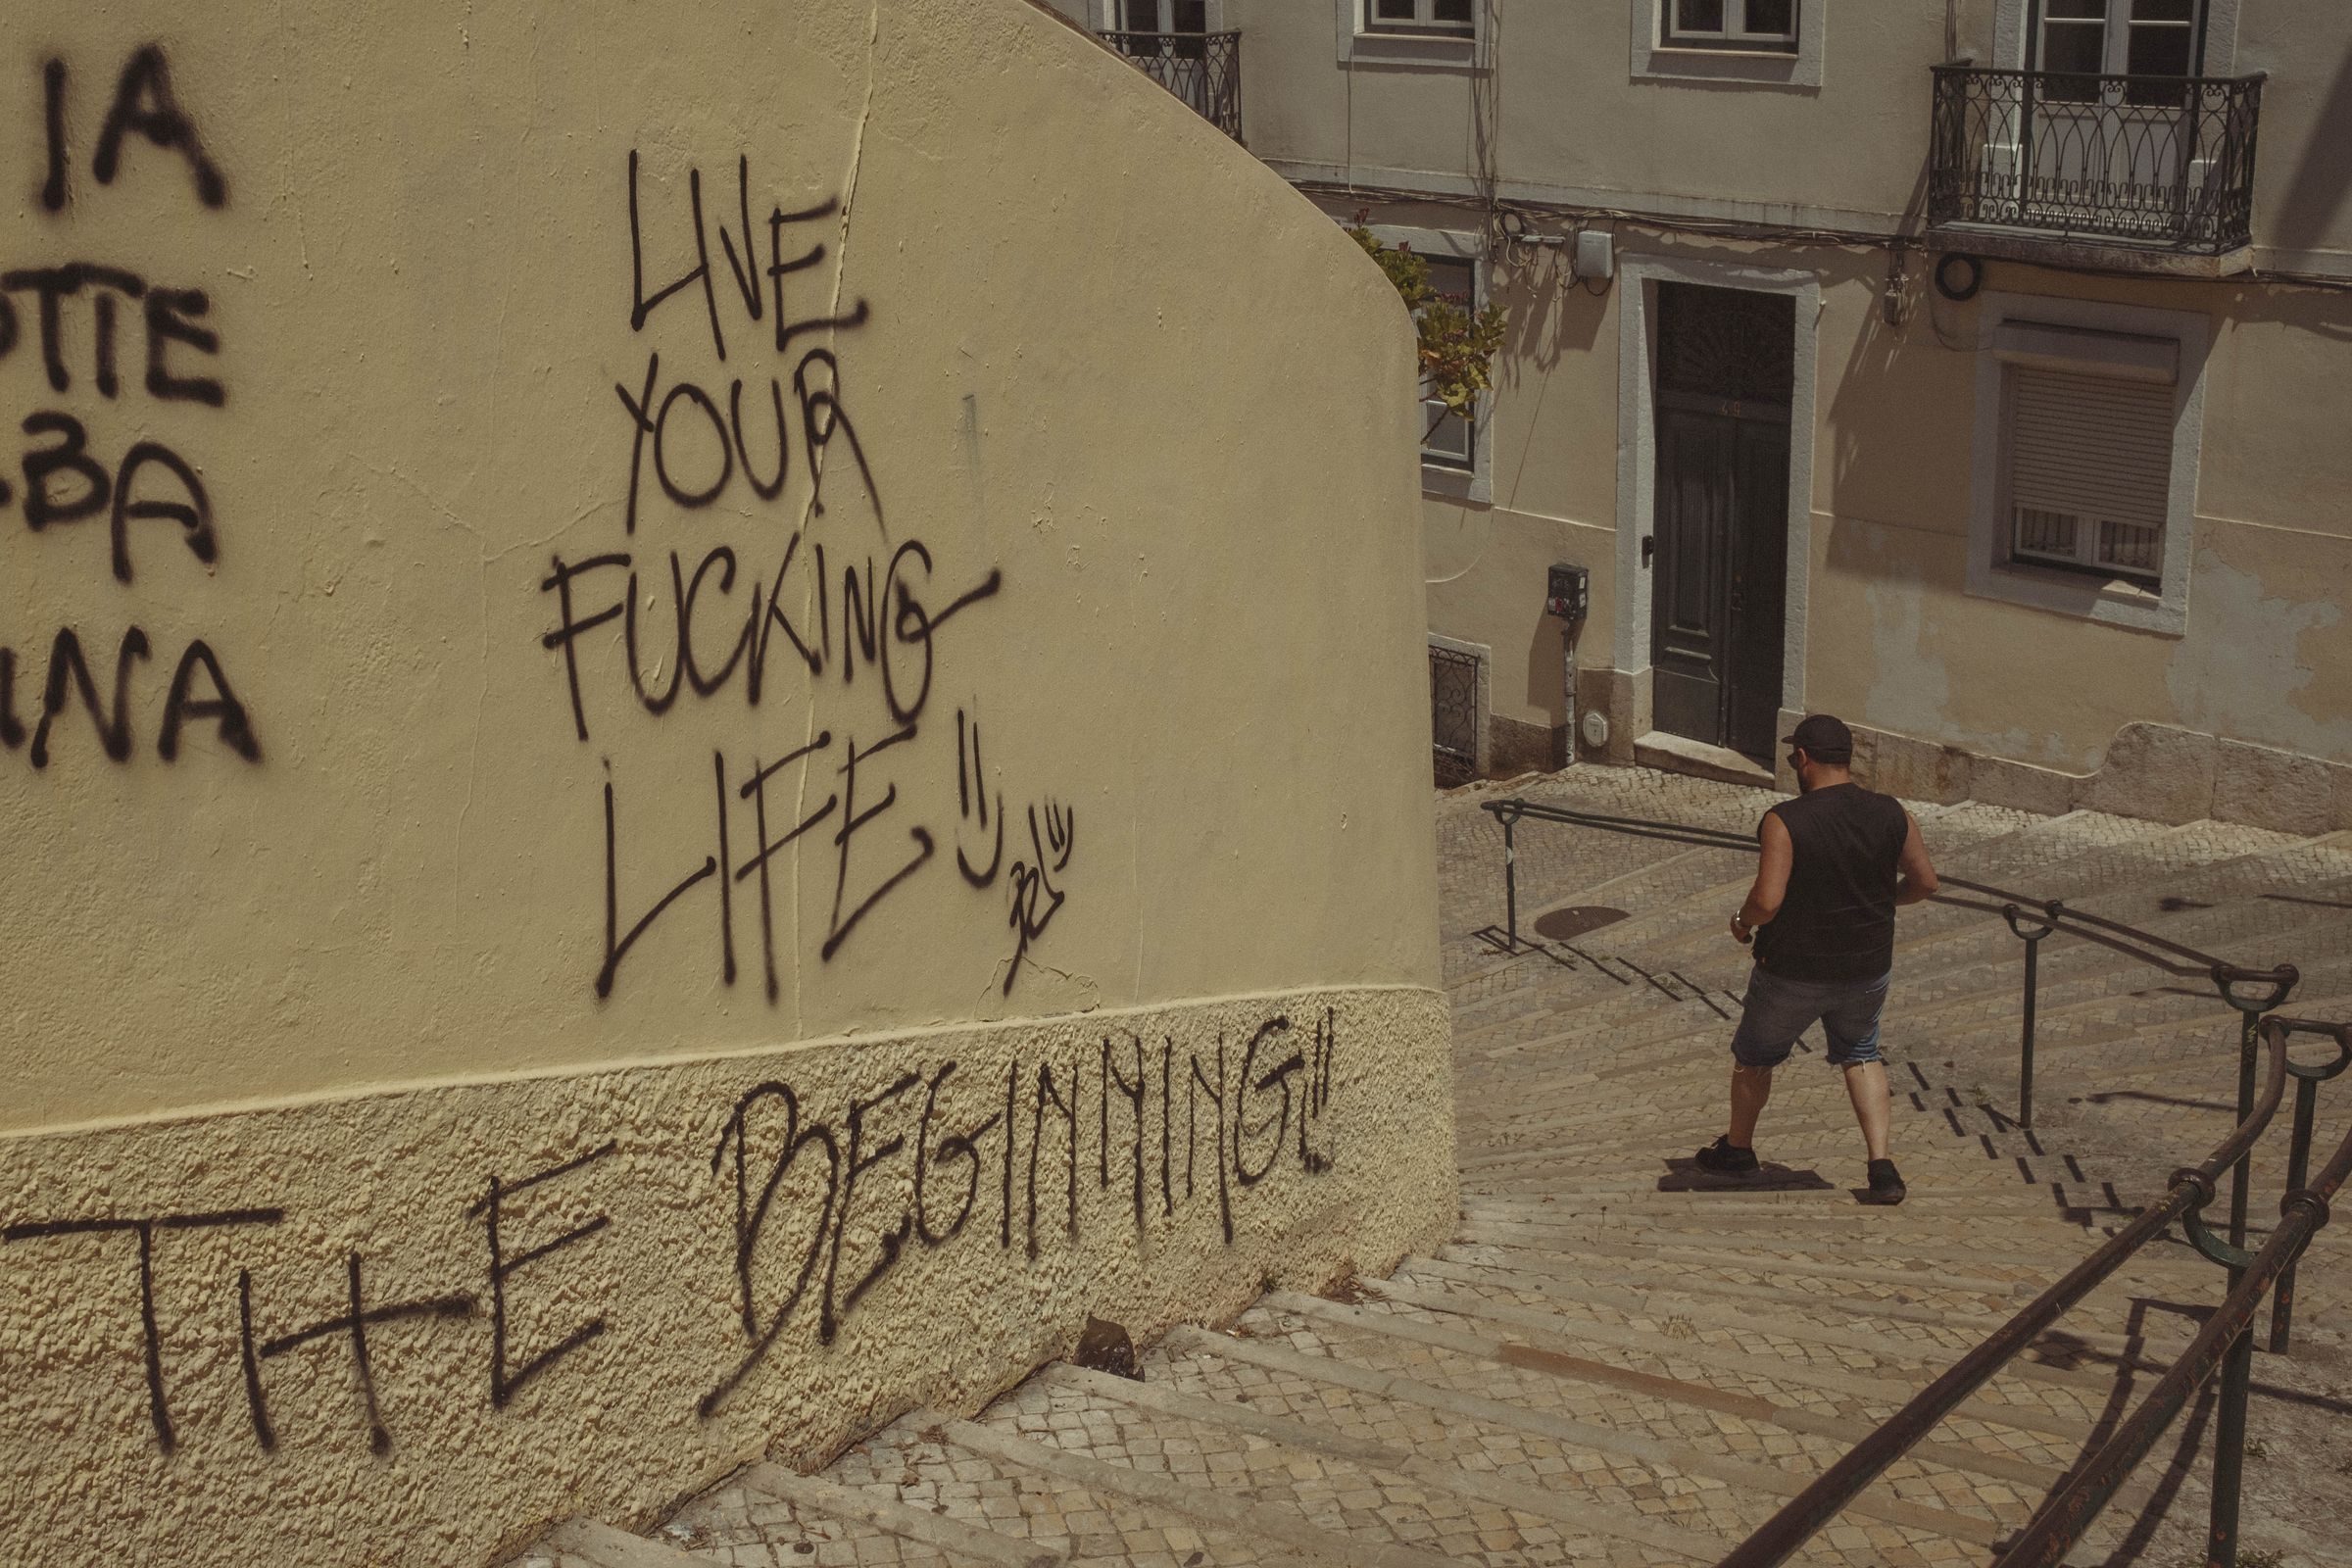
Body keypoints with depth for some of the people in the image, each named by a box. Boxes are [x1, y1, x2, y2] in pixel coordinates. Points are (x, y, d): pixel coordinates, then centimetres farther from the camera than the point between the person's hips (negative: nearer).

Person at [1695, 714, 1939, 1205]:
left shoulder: (1784, 821, -22)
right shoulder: (1890, 814, -8)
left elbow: (1767, 900, -27)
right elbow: (1924, 883, 2)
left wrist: (1743, 923, -6)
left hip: (1792, 971, -4)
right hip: (1867, 969, 4)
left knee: (1754, 1055, 22)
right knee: (1861, 1055, 26)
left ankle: (1737, 1146, 41)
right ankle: (1881, 1162, 12)